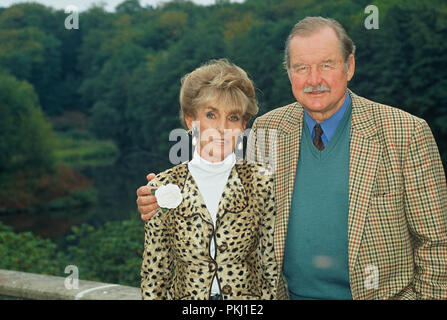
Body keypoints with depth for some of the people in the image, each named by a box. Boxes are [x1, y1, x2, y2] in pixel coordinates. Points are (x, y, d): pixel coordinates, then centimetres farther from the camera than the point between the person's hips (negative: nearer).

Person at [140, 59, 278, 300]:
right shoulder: (163, 188, -9)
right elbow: (154, 275, -3)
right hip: (183, 296, 0)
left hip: (250, 295, 0)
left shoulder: (262, 185, -10)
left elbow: (272, 269, -4)